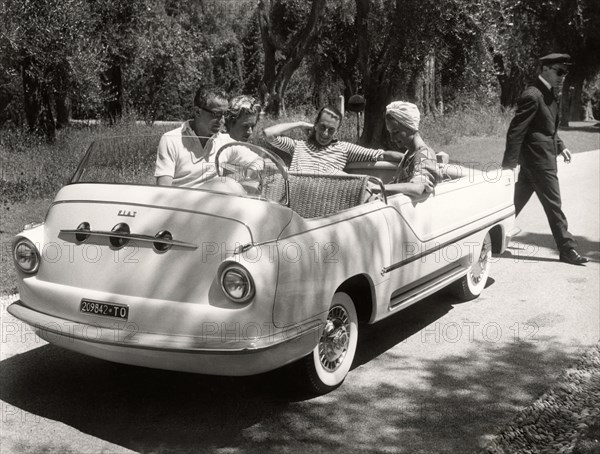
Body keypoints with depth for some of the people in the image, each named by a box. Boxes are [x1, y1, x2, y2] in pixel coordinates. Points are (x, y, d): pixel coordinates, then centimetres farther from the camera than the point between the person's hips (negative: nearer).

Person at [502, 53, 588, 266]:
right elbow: (516, 132, -21)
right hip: (539, 160, -10)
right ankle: (567, 250, 7)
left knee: (517, 202, 15)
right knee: (553, 206, -2)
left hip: (532, 161, 10)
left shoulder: (549, 95, 13)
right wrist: (508, 165, -23)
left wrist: (560, 146, 14)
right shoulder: (532, 96, -18)